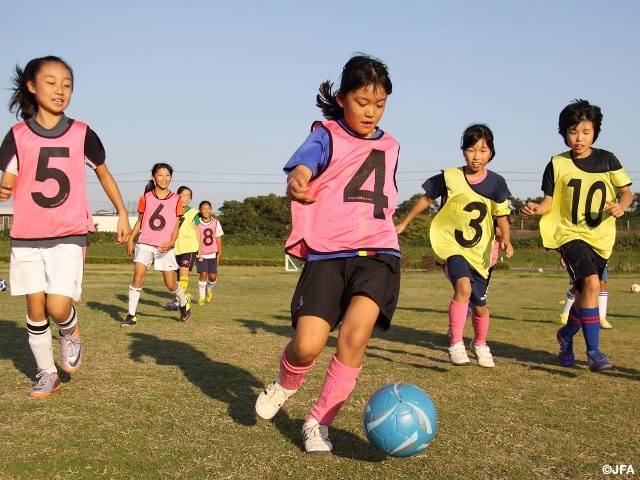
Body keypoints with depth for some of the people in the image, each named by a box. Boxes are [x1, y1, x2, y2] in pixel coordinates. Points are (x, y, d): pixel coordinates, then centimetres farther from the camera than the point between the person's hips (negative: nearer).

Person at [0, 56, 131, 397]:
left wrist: (122, 214, 12)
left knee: (58, 307, -15)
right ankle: (46, 374, 24)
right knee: (35, 310, 7)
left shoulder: (81, 134, 0)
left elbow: (103, 174, 13)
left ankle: (71, 334, 20)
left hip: (69, 236, -1)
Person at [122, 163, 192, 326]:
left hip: (165, 246, 0)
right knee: (138, 276, -16)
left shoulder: (176, 199, 3)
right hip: (144, 244, 0)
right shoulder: (145, 198, 5)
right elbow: (139, 221, 12)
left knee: (171, 283, 3)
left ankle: (184, 304, 34)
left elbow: (176, 224, 4)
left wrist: (172, 242, -12)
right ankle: (131, 316, -10)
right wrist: (130, 239, 4)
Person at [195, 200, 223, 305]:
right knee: (203, 274, -11)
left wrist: (219, 253, 3)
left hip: (212, 254, 2)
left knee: (213, 276, -3)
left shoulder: (215, 222, 0)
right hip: (201, 254, -2)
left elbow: (218, 238, 5)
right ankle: (201, 296, 4)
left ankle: (209, 290, 29)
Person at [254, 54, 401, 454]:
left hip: (378, 252, 3)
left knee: (355, 335, -20)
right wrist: (297, 182, -45)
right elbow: (302, 163, -23)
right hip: (327, 254, -3)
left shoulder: (390, 147, 17)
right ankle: (287, 384, 23)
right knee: (307, 345, -16)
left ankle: (318, 423, 0)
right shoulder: (327, 135, 1)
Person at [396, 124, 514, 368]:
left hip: (481, 251, 2)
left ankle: (480, 344, 40)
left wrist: (506, 239, -21)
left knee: (479, 304, 11)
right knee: (463, 286, -29)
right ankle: (455, 344, -19)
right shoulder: (449, 178, -7)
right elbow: (426, 199, 7)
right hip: (452, 246, -2)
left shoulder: (496, 183, -5)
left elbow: (502, 217, -1)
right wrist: (403, 224, 13)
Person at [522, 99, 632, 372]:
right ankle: (593, 351, -18)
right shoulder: (557, 164, -2)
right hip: (570, 234, -3)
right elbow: (549, 202, 1)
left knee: (586, 293, 11)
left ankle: (566, 335, 40)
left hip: (600, 236, 3)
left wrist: (621, 206, -16)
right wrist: (536, 209, -21)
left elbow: (626, 192, 6)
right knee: (591, 283, -24)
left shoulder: (607, 160, 2)